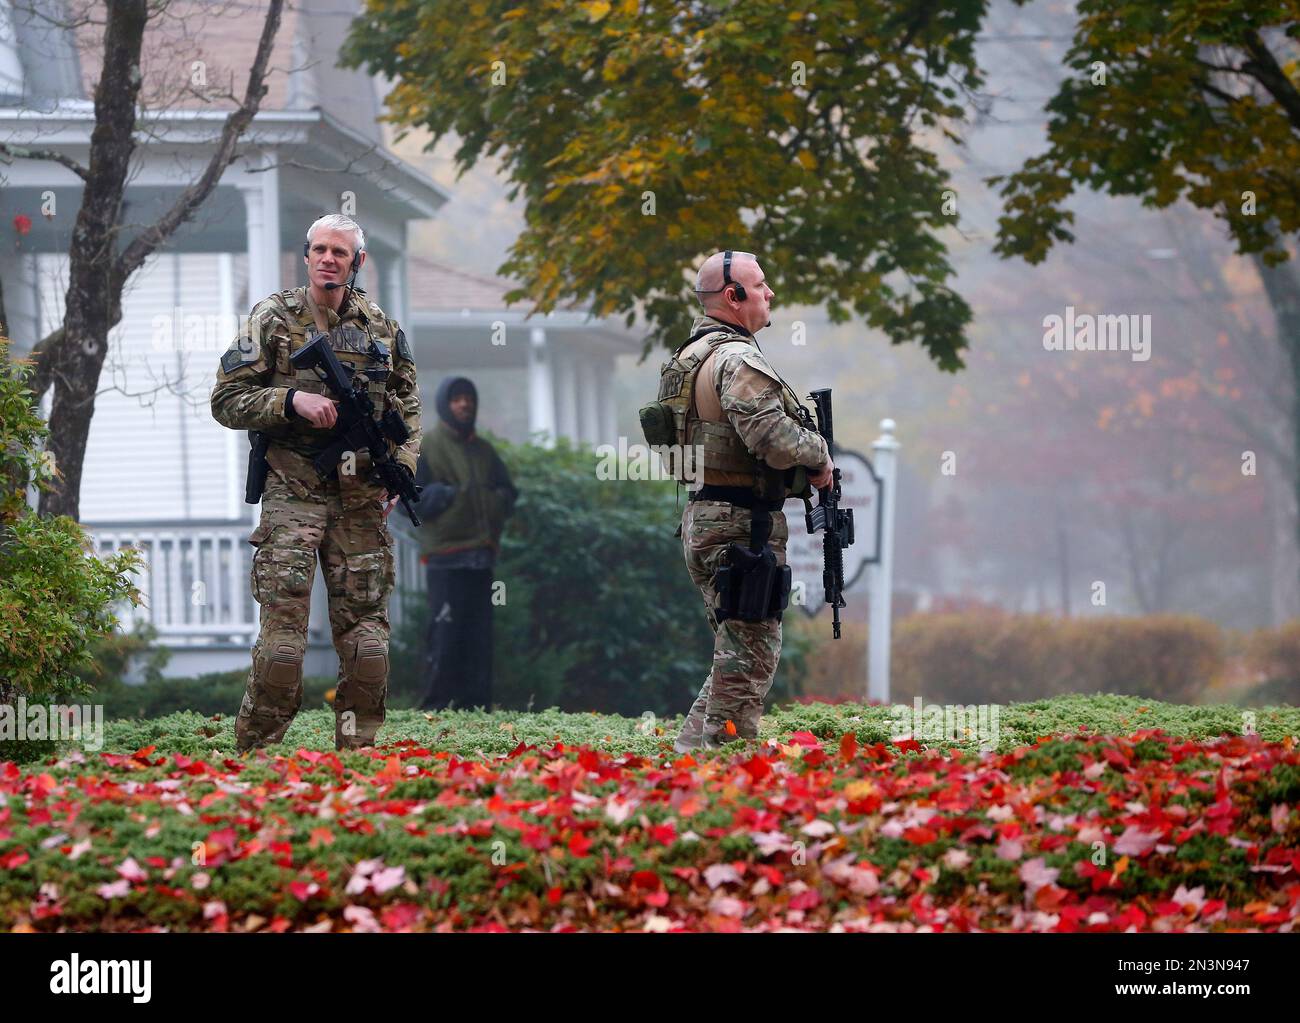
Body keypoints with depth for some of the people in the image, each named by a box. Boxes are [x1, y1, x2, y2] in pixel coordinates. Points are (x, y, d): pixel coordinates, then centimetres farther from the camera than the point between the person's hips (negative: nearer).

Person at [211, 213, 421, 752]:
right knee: (283, 624, -12)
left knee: (366, 628, 2)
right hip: (293, 490, -4)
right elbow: (226, 400, -1)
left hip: (361, 497, 4)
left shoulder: (381, 328, 12)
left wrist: (400, 467, 4)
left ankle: (357, 753, 9)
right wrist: (292, 400, -15)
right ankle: (255, 752, -7)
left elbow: (407, 405, 20)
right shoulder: (274, 319, 1)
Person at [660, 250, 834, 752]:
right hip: (743, 527, -10)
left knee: (736, 658, 18)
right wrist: (820, 455, -6)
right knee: (749, 659, -6)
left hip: (704, 518, 10)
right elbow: (774, 439, -26)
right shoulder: (737, 360, -16)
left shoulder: (691, 355, 17)